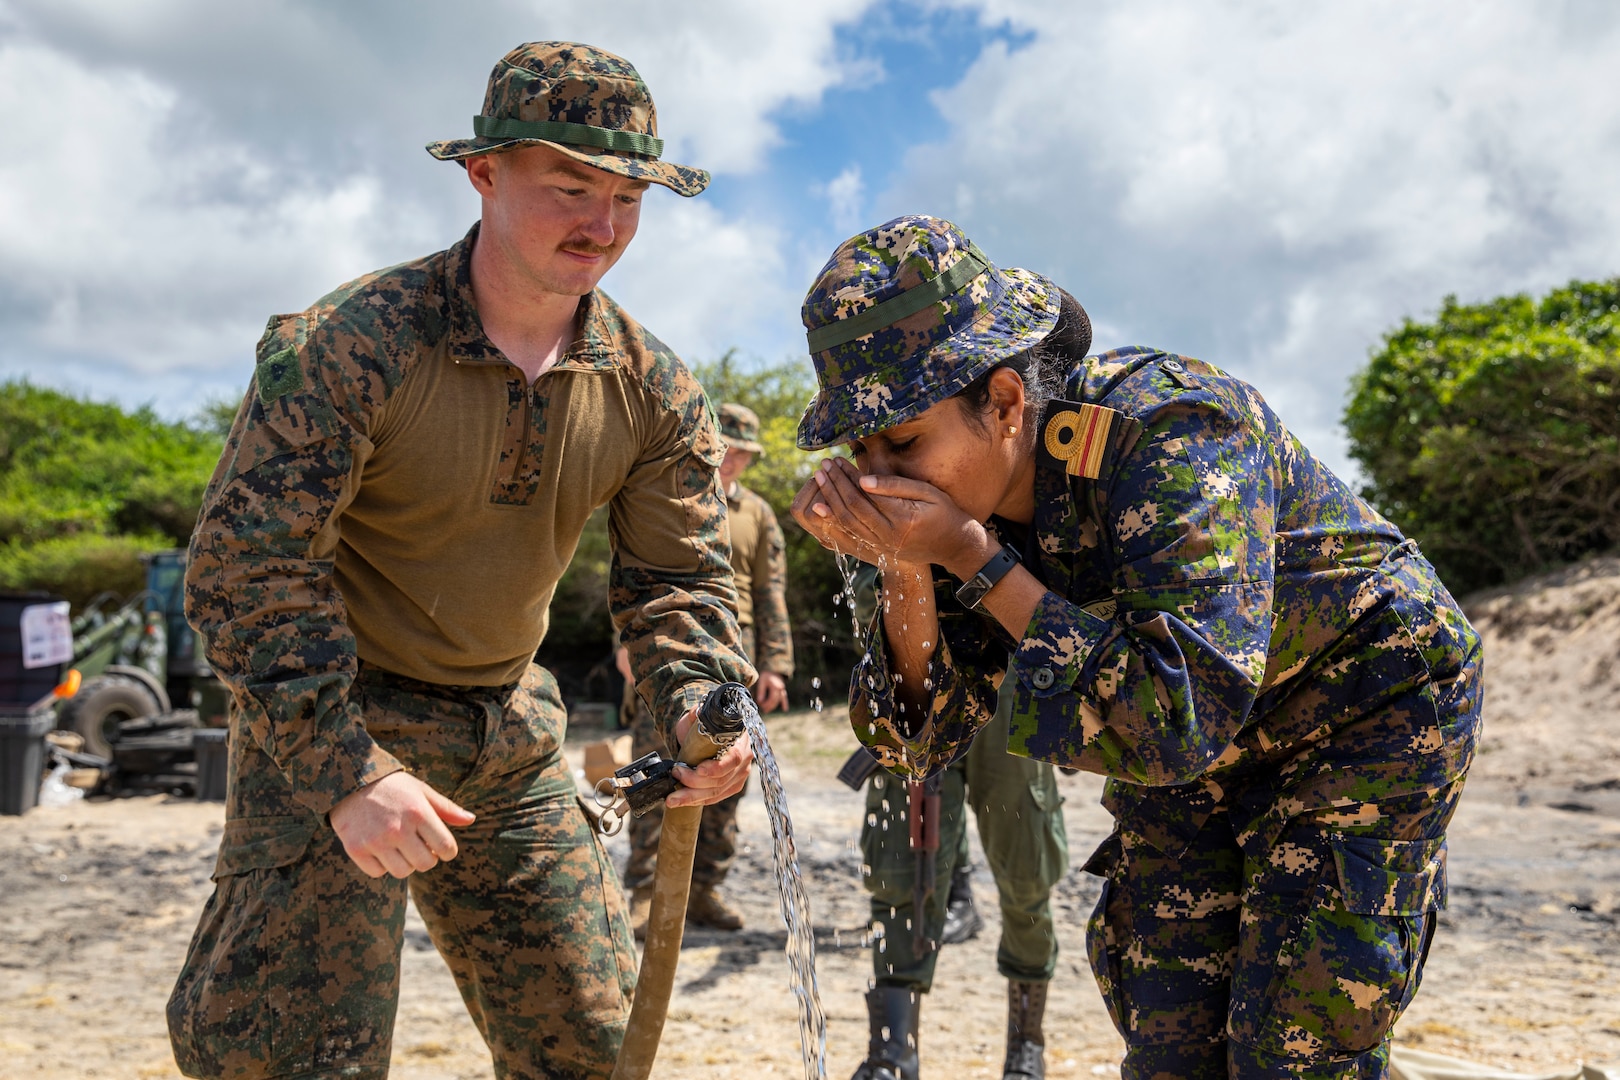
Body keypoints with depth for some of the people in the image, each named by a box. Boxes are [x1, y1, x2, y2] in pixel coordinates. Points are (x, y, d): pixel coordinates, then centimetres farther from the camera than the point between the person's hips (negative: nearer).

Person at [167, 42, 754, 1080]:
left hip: (509, 730, 5)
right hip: (326, 719, -5)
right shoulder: (345, 345, -23)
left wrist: (702, 704, -24)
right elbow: (247, 567, -23)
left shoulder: (654, 388, -6)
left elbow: (678, 576, -2)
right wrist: (347, 772, -30)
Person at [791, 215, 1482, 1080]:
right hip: (1194, 754, 6)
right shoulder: (964, 491, -13)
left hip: (1363, 712, -6)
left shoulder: (1174, 432, -33)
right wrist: (907, 573, -29)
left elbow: (1179, 720, -42)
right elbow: (920, 734, -11)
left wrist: (975, 559, -39)